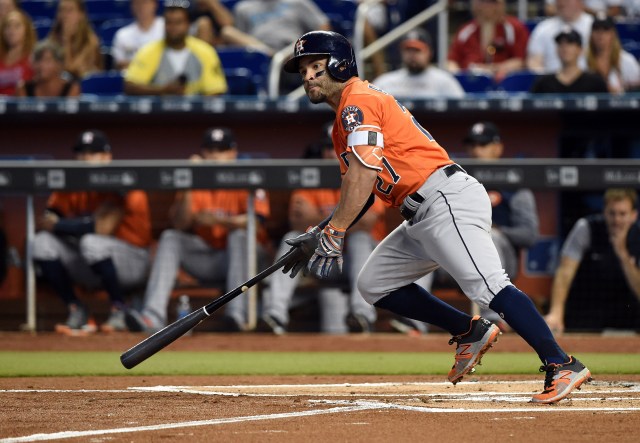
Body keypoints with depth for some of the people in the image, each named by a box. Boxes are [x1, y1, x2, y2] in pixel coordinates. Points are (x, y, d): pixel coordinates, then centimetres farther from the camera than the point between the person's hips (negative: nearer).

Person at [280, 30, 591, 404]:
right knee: (374, 284, 14)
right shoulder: (347, 115, 25)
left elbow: (363, 175, -19)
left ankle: (562, 365, -29)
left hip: (448, 200, -11)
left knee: (489, 286, -22)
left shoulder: (358, 101, -5)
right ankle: (471, 332, 13)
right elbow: (361, 191, 26)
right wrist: (318, 236, 16)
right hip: (422, 217, 11)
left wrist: (334, 234, -21)